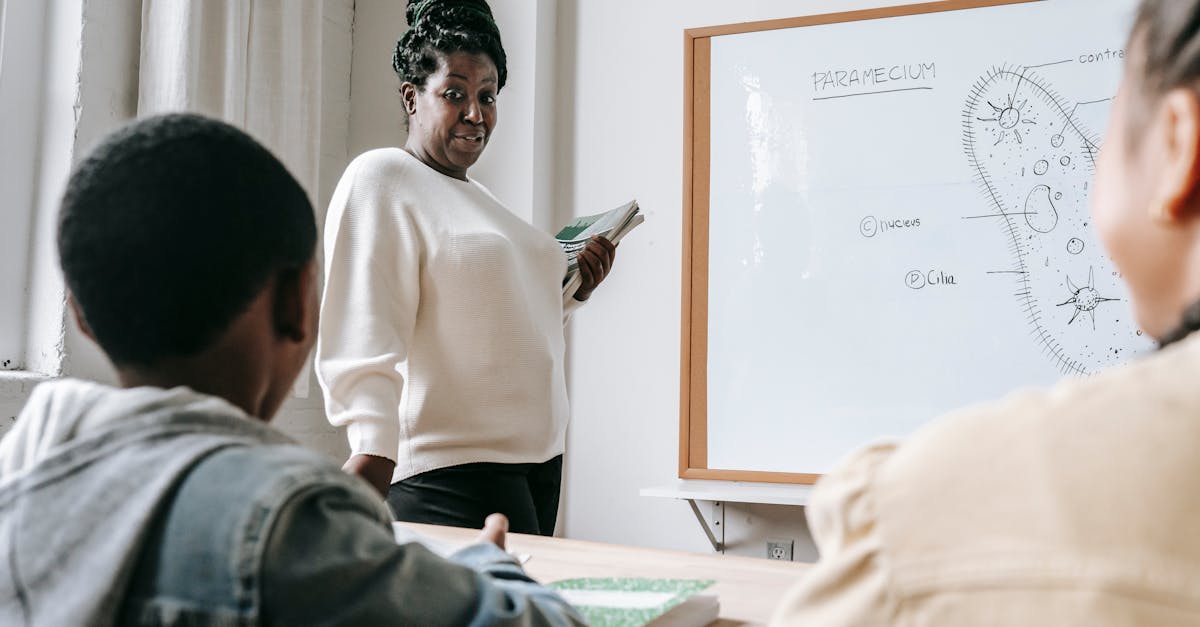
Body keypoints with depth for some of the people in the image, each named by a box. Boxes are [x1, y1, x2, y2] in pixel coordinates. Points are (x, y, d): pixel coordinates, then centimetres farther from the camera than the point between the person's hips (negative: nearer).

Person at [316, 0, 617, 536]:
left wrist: (572, 290, 14)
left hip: (537, 460, 9)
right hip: (449, 473, -8)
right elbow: (365, 345, -20)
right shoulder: (380, 180, -7)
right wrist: (374, 447, -32)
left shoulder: (478, 198, 19)